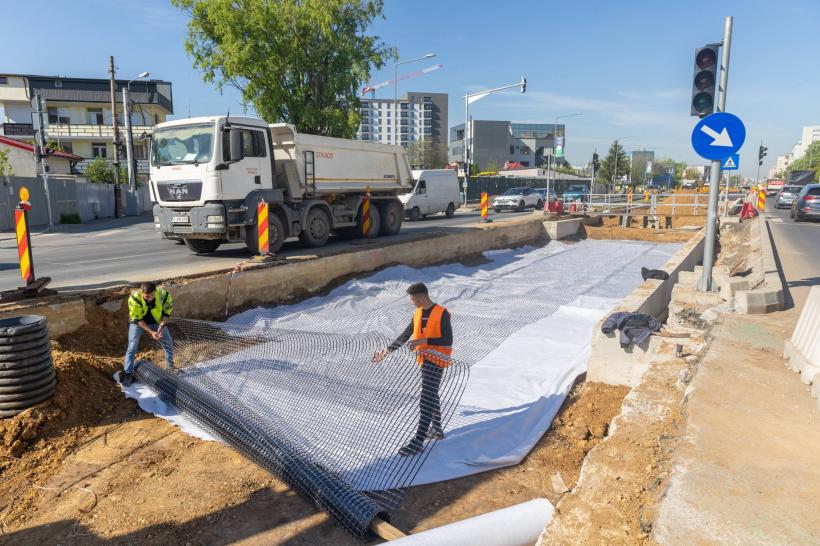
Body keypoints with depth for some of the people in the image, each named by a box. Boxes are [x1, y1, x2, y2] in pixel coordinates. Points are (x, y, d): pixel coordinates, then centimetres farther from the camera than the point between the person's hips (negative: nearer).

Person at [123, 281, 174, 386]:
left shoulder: (164, 294, -30)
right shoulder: (134, 298, -35)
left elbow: (167, 313, -13)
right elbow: (137, 319, -25)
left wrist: (161, 327, -26)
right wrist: (151, 332, -31)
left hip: (156, 322, 2)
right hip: (137, 322, -2)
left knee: (169, 343, 4)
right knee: (132, 347, -10)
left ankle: (170, 367, 24)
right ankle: (128, 374, 2)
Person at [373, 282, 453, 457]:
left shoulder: (442, 313, -13)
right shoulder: (417, 313, 9)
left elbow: (448, 340, -16)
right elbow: (404, 336, 15)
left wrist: (424, 340, -24)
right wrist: (388, 350, 10)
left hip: (436, 360, -8)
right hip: (424, 360, 8)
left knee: (426, 400, -10)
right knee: (431, 396, 18)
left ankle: (418, 442, -10)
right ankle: (437, 430, 33)